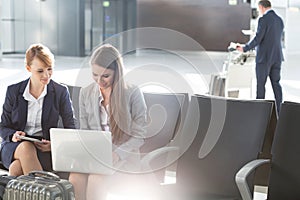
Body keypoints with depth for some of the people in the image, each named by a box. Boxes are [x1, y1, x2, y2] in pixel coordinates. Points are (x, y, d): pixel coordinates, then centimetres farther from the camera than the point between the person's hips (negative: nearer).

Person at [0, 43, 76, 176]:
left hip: (45, 151, -2)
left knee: (16, 169, -35)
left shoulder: (61, 92, 2)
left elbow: (71, 129, 5)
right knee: (25, 148, -37)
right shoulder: (13, 91, 5)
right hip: (14, 148, 2)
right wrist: (13, 135, -15)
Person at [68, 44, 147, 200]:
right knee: (75, 178, -31)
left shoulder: (133, 93, -2)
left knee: (96, 177, -35)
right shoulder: (86, 93, 11)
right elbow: (84, 131, 15)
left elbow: (139, 135, -2)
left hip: (124, 156, -3)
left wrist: (117, 154, -17)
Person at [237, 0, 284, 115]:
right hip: (277, 57, 7)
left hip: (264, 57, -7)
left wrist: (245, 48, -5)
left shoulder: (263, 20, -13)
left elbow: (257, 39, -17)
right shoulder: (279, 20, 11)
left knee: (260, 84, 1)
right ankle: (280, 111, 6)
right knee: (276, 83, 9)